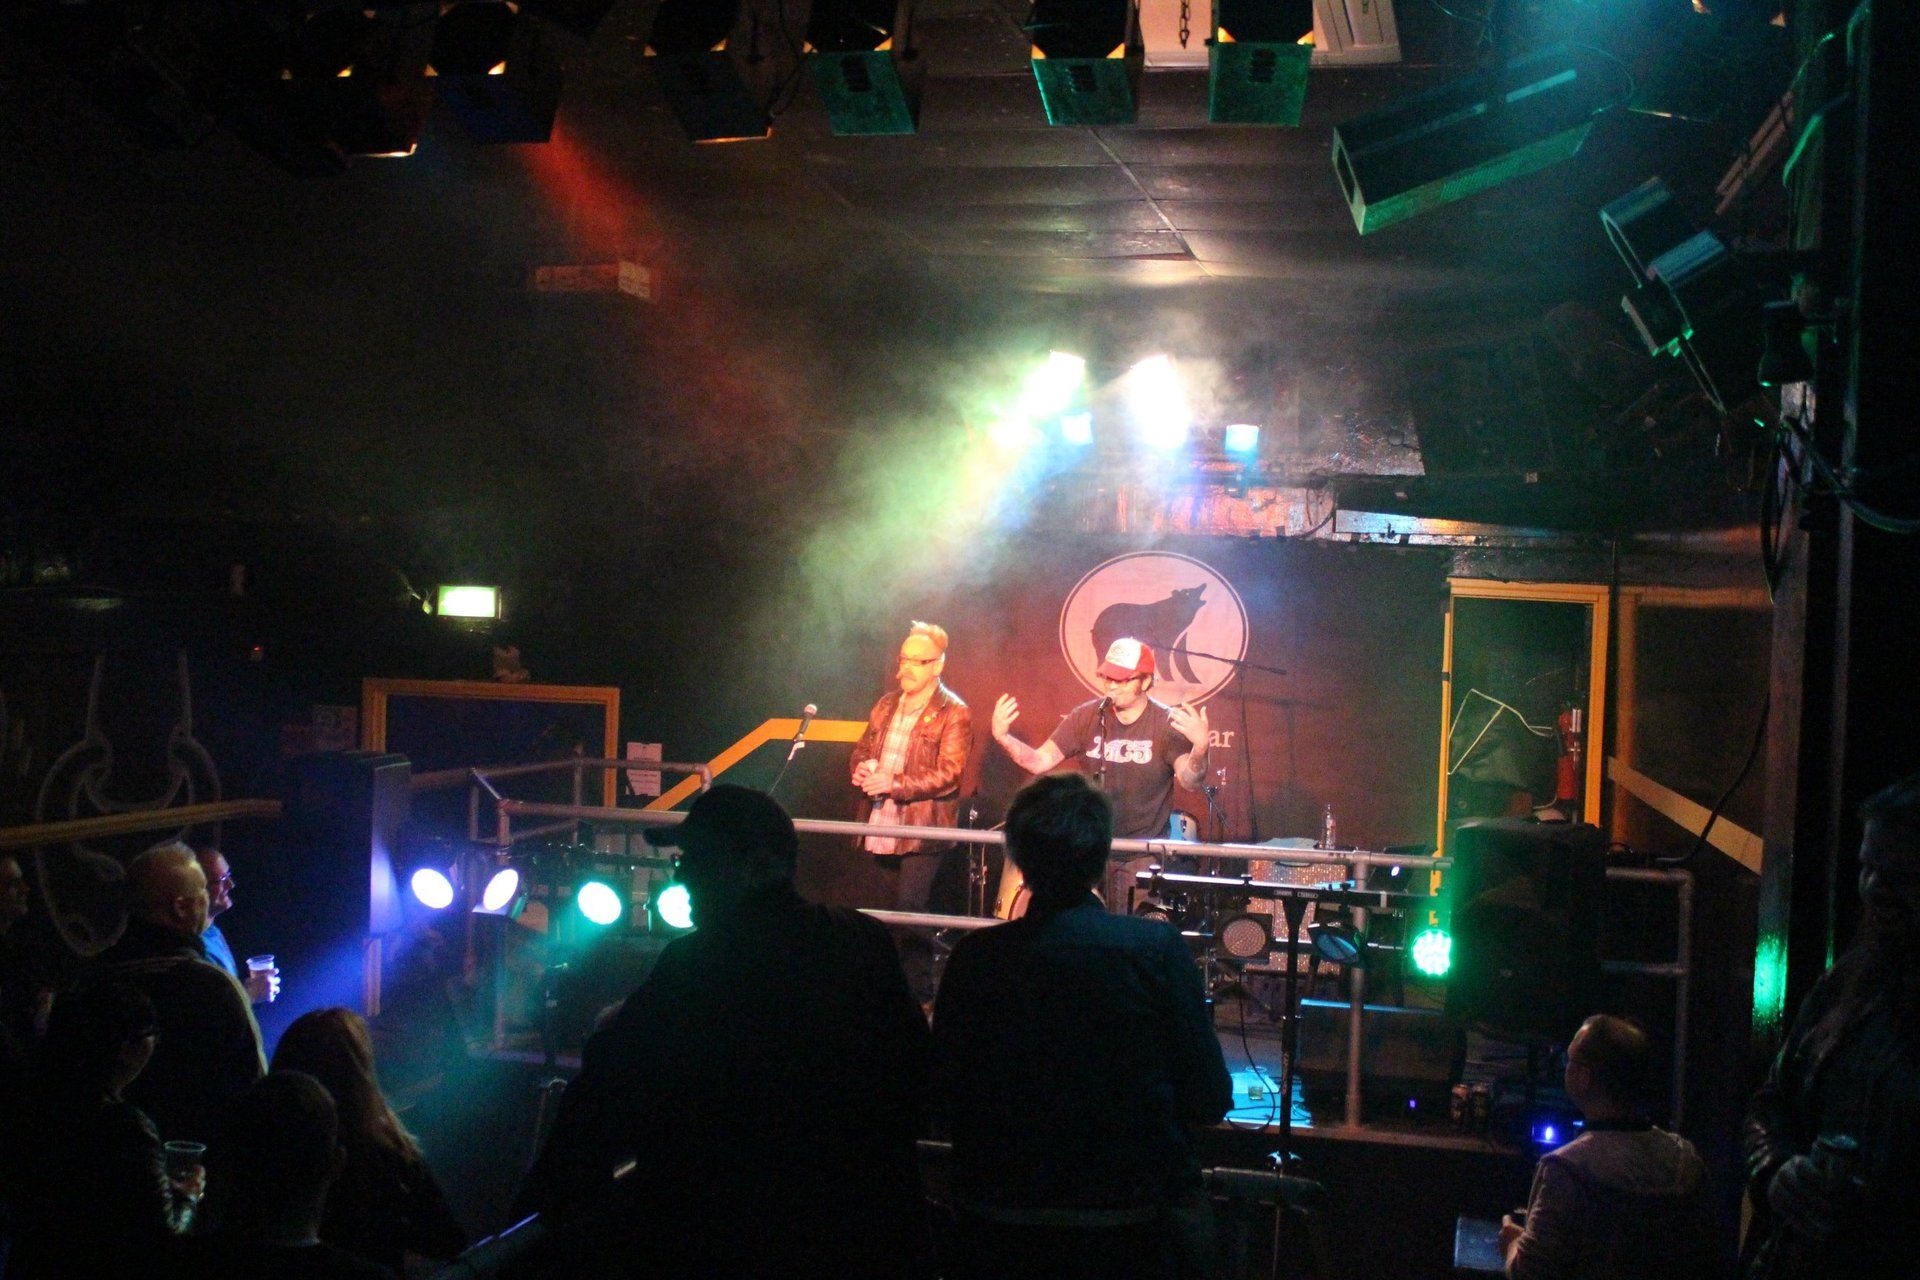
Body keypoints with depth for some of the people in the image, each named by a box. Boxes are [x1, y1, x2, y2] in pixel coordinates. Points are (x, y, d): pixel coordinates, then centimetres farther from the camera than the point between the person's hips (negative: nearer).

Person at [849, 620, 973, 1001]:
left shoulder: (953, 713, -7)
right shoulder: (886, 706, 15)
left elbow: (949, 773, -14)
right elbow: (862, 748, 23)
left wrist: (895, 783, -21)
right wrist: (863, 767, -1)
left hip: (924, 833, -7)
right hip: (883, 828, 7)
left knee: (908, 913, -13)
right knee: (911, 914, 15)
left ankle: (916, 996, -4)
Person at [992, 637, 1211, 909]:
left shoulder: (1168, 723, -9)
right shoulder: (1087, 717, 0)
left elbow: (1189, 780, -22)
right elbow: (1040, 762, -1)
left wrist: (1200, 749, -44)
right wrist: (1004, 738, -19)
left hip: (1143, 852, -3)